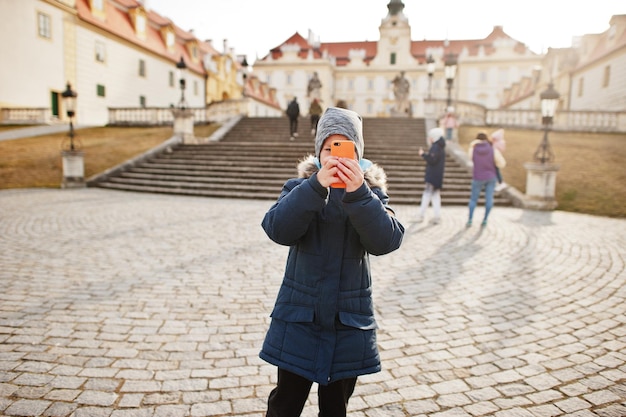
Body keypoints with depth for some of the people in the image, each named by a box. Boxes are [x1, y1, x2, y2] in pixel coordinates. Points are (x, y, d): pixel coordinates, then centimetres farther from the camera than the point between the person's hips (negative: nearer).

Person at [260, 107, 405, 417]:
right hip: (299, 316, -1)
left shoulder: (372, 191, 0)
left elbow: (386, 241, -17)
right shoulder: (300, 187, -2)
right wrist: (316, 186, -31)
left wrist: (358, 193, -30)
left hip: (350, 318, 1)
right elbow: (278, 230, -20)